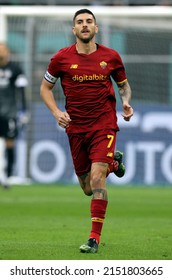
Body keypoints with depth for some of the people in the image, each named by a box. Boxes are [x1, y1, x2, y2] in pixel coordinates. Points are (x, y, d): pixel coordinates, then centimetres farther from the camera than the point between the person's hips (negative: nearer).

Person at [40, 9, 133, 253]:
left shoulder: (111, 57, 0)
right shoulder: (61, 58, -1)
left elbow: (124, 84, 16)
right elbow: (45, 88, 11)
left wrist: (126, 102, -5)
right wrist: (56, 112, -5)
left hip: (104, 124, -2)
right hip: (76, 127, 2)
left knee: (97, 179, -19)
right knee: (88, 188, 8)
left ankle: (94, 238, -15)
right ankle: (113, 162, 42)